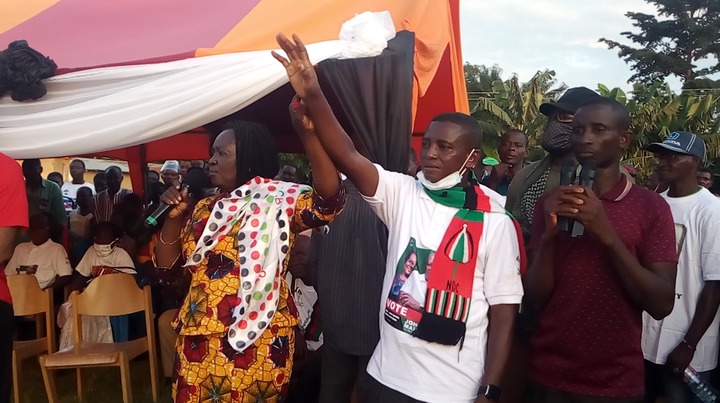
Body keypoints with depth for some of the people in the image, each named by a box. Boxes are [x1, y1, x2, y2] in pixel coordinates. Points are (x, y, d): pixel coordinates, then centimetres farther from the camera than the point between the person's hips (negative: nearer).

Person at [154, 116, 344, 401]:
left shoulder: (279, 201, -8)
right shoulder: (205, 208, 10)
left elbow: (329, 199, -28)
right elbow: (165, 261, 10)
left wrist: (307, 131, -37)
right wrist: (174, 216, -7)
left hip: (258, 339, -5)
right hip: (200, 337, 5)